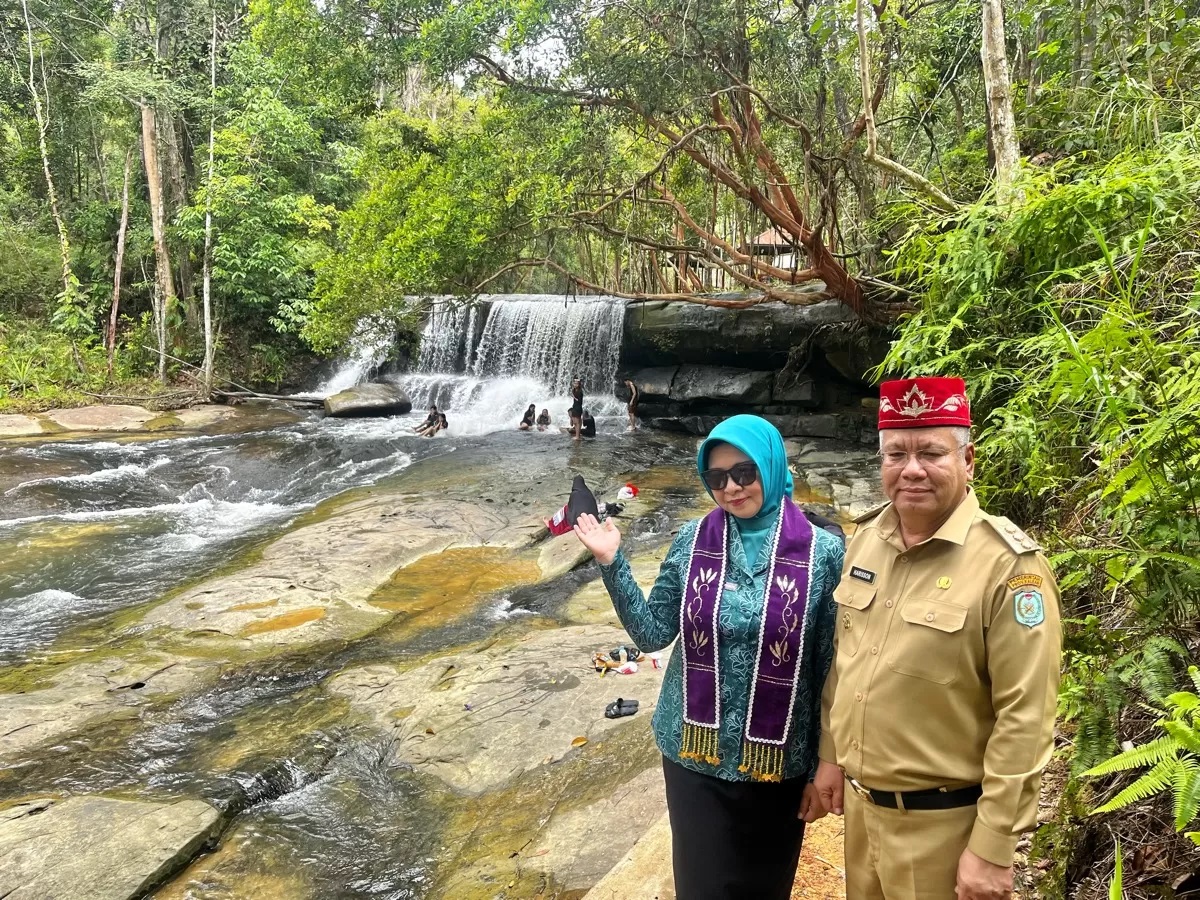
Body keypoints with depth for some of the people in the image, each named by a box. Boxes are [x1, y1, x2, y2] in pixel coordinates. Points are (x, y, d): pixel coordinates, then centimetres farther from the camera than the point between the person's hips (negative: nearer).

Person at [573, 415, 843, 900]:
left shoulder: (822, 552, -9)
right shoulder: (691, 542, -4)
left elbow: (829, 668, -4)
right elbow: (653, 634, 0)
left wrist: (823, 767, -1)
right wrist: (612, 563, -11)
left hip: (777, 760, -1)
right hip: (694, 753, 1)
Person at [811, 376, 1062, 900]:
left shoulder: (1007, 564, -19)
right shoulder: (866, 538, 1)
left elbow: (1025, 717, -19)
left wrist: (993, 847, -18)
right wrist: (830, 753, 13)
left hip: (945, 822, -6)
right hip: (860, 802, 6)